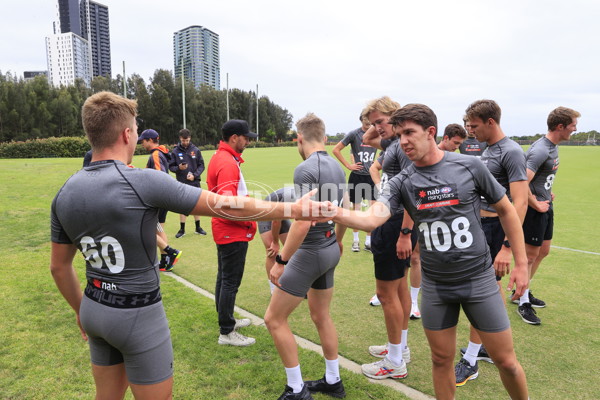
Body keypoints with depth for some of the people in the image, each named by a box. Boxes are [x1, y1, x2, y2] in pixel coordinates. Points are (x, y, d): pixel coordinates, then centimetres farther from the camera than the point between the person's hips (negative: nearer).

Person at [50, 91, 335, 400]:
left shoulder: (64, 195, -2)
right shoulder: (143, 182, -22)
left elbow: (59, 267, 8)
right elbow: (225, 206, -23)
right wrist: (293, 209, -17)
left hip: (94, 308, 7)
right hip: (138, 315, -7)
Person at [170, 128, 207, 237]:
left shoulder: (196, 150, 1)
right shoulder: (175, 151, -1)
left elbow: (201, 165, 2)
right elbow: (171, 167, 2)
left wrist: (194, 175, -13)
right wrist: (178, 168, -19)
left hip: (195, 182, 1)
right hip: (182, 184, -1)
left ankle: (198, 228, 22)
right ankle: (182, 229, 16)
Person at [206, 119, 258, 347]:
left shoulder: (219, 158, 10)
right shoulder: (228, 163, -22)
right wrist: (249, 222, -17)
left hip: (224, 230, 10)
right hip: (234, 233, -10)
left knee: (224, 277, 19)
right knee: (230, 282, 0)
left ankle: (226, 320, 35)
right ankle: (226, 332, 12)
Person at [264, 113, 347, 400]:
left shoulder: (305, 170, -20)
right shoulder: (336, 166, 6)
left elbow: (303, 221, -27)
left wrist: (281, 261, -21)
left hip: (310, 253, -9)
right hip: (330, 250, 9)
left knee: (274, 319, 4)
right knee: (321, 316, 22)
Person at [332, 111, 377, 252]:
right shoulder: (354, 134, -5)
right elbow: (336, 150, -3)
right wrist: (348, 165, -7)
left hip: (371, 177, 3)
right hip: (357, 177, -2)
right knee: (356, 210, 7)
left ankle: (368, 242, 14)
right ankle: (355, 240, 23)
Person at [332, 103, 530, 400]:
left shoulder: (470, 167, -9)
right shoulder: (402, 183, -7)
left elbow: (506, 210, 2)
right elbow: (371, 219, -23)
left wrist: (521, 263, 2)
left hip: (479, 279, -1)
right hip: (435, 285, 1)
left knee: (505, 360, 11)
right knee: (441, 359, 13)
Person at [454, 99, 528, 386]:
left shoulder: (511, 152, -15)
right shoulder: (487, 150, 12)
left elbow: (519, 202, -21)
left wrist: (507, 246, -26)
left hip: (495, 230, -9)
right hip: (481, 225, 9)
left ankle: (470, 361, 8)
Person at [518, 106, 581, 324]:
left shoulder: (553, 146, 9)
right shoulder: (540, 150, -23)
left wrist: (547, 194, 12)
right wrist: (536, 205, -19)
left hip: (546, 208, 10)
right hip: (535, 210, -10)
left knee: (543, 251, 18)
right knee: (531, 255, 1)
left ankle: (523, 291, 33)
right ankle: (523, 303, 15)